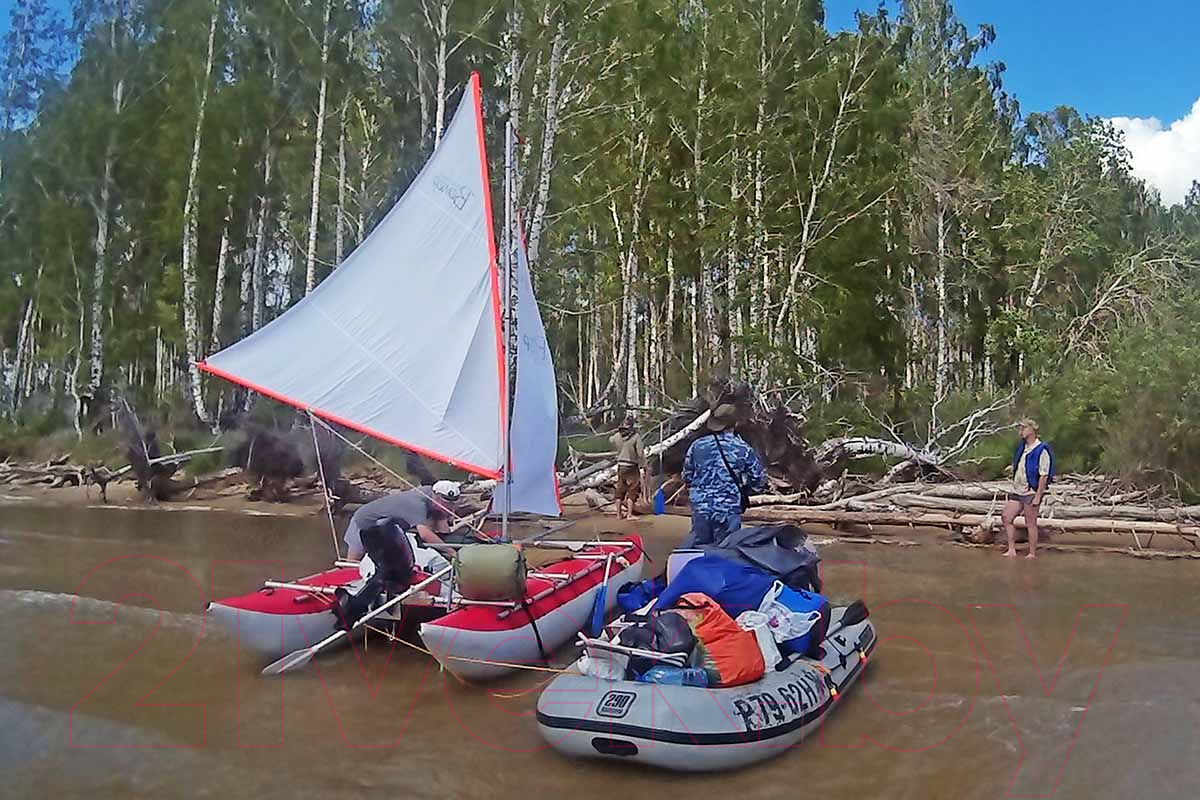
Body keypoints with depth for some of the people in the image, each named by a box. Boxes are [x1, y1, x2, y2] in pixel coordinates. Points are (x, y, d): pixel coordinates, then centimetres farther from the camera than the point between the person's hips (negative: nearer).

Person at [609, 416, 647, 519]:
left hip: (620, 467, 5)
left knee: (620, 490, 14)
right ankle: (630, 513, 1)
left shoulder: (617, 436, -2)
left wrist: (618, 430, 23)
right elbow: (640, 453, -15)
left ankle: (619, 513, 19)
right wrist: (644, 466, -7)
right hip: (632, 468, -5)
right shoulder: (635, 437, -15)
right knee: (632, 490, 4)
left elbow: (611, 439, 23)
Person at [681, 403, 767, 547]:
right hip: (728, 511, -3)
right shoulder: (743, 449, -8)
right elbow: (759, 481, 0)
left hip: (700, 509, 3)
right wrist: (742, 487, 19)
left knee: (698, 548, 15)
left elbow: (687, 476, 10)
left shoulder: (697, 446, -1)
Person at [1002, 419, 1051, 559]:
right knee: (1006, 517, 4)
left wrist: (1038, 496, -19)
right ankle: (1011, 550, 11)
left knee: (1031, 524, 0)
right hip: (1017, 491, 8)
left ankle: (1032, 554, 10)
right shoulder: (1021, 447, 12)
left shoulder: (1041, 450, -14)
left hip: (1031, 492, -8)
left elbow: (1044, 476, -17)